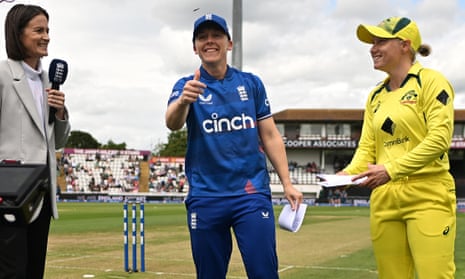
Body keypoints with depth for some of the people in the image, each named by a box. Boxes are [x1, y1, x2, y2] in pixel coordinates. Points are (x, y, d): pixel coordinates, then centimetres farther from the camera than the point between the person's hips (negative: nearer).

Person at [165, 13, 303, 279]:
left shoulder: (251, 83, 8)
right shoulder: (187, 86, 3)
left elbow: (270, 136, 9)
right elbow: (173, 123, -17)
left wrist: (287, 184, 1)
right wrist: (183, 101, -40)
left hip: (252, 194, 0)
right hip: (205, 198, 0)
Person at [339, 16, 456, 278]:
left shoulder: (430, 81, -3)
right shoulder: (376, 95, 16)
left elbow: (439, 138, -14)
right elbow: (367, 147, 12)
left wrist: (391, 170, -22)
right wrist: (348, 174, -9)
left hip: (427, 197, -6)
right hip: (384, 200, 6)